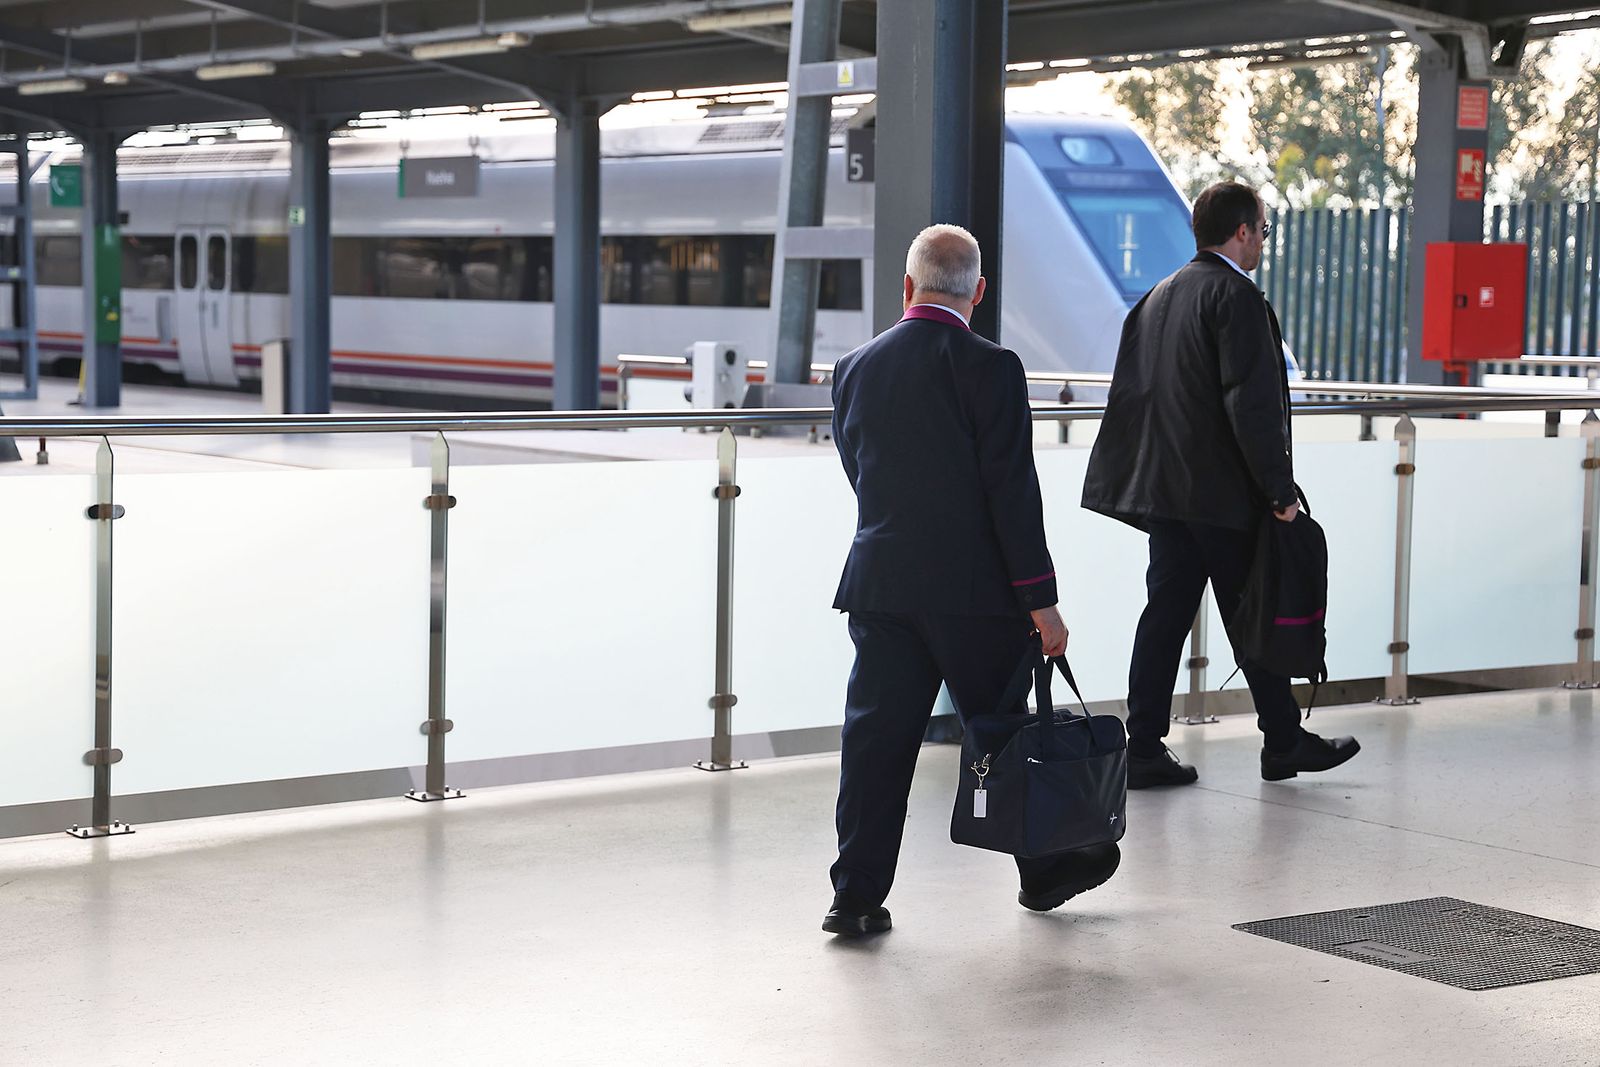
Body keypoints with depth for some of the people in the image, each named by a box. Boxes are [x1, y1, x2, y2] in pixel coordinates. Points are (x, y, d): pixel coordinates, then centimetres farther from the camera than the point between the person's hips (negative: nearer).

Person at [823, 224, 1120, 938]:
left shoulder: (855, 369, 6)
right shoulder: (990, 369, -10)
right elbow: (1012, 493, -12)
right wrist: (1041, 601, -8)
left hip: (877, 584, 4)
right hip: (971, 590, -4)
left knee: (877, 736, 5)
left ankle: (856, 896, 4)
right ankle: (1043, 870, 27)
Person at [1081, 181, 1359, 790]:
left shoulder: (1160, 296, 13)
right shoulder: (1236, 296, -13)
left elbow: (1131, 392, 16)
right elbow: (1251, 404, -20)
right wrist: (1280, 489, -16)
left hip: (1162, 487, 8)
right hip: (1223, 491, -8)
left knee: (1166, 613, 8)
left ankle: (1144, 750, 6)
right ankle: (1284, 743, 16)